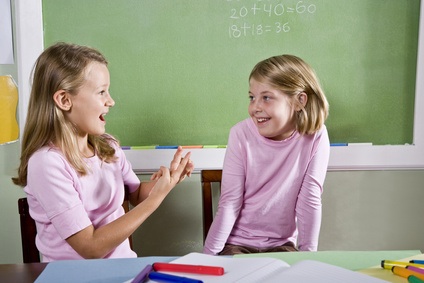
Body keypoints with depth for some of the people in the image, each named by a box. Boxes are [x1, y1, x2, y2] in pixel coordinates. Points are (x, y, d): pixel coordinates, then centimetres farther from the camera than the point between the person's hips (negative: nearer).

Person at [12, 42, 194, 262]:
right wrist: (156, 198, -21)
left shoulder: (108, 146, -3)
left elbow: (136, 196, 12)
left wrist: (163, 181, -9)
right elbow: (90, 247, -20)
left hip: (122, 264, 5)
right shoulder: (47, 163, -20)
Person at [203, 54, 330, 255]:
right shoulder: (241, 134, -15)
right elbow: (229, 203, -14)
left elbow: (309, 201, -10)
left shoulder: (315, 137, -14)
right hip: (237, 243, -1)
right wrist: (208, 255, -17)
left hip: (282, 244, 1)